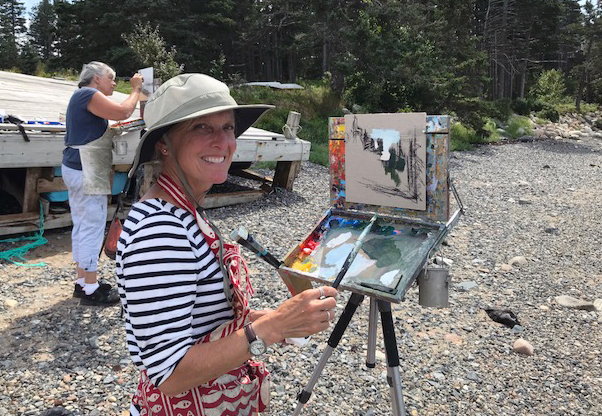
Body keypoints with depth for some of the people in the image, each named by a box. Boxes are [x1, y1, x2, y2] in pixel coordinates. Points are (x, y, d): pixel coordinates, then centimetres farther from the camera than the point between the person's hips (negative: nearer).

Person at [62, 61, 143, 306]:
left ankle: (82, 281, 20)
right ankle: (91, 289, -1)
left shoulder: (81, 96, 20)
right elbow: (123, 113, -20)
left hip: (74, 168, 11)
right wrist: (136, 89, -5)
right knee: (92, 228, -7)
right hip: (85, 171, -11)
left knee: (81, 226, 13)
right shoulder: (88, 94, -12)